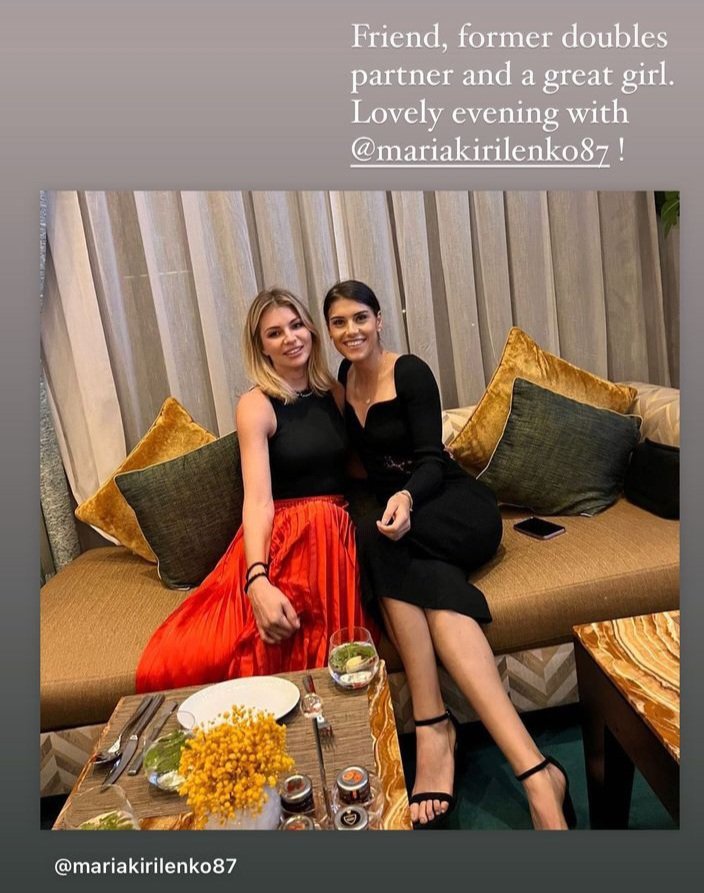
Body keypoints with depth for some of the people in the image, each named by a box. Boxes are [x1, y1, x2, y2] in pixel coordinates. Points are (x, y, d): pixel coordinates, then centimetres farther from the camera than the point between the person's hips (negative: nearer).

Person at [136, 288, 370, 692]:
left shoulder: (335, 391, 12)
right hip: (278, 541, -3)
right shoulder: (257, 405, -4)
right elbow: (258, 500, -16)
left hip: (336, 538, 4)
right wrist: (257, 581, -31)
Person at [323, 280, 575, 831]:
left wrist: (406, 496, -34)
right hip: (403, 510, 4)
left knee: (378, 540, -37)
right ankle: (533, 769, -37)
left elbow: (431, 458, -14)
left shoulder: (410, 372, -6)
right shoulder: (342, 380, 13)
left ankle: (432, 727, -40)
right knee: (435, 589, -32)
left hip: (458, 507, -4)